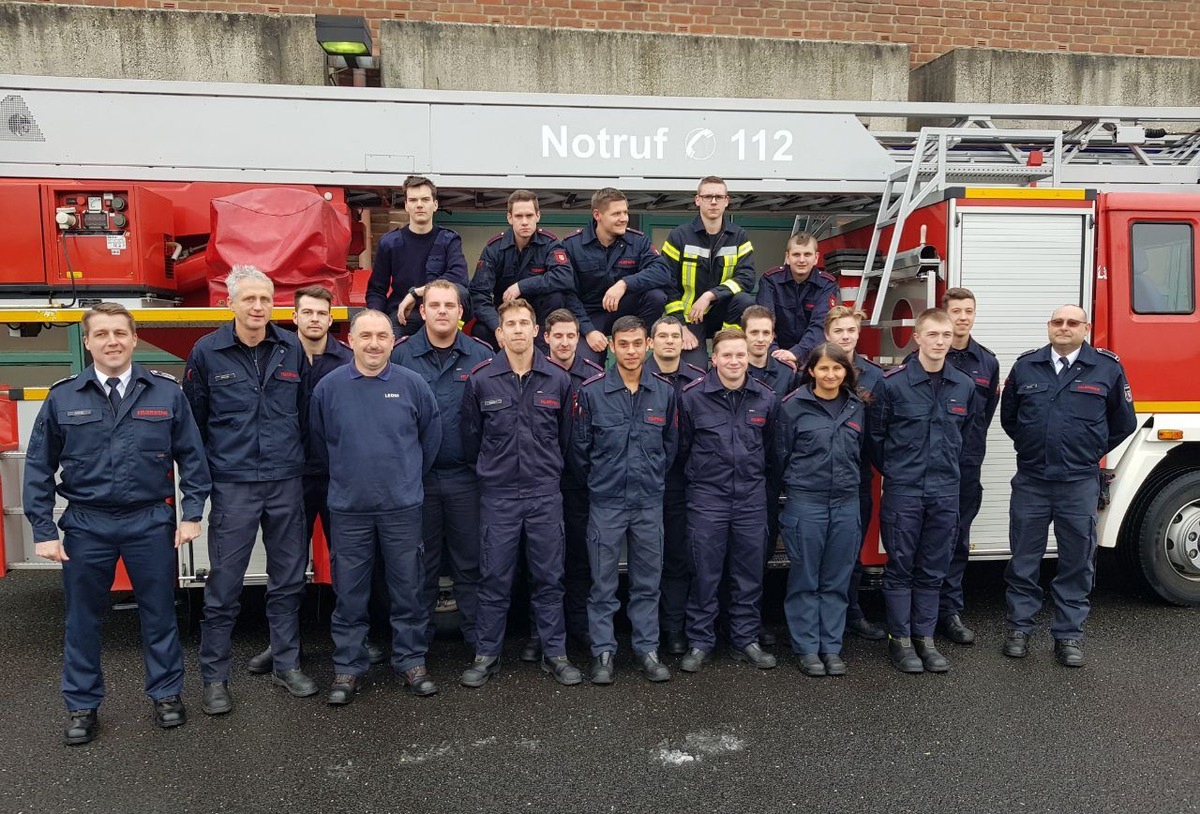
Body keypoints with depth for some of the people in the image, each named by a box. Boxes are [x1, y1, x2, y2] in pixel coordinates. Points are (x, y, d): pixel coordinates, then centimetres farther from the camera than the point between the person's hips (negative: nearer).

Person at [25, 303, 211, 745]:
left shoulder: (166, 391, -4)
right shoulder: (62, 398, -2)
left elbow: (191, 456, 2)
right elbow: (38, 468, 3)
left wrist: (192, 514, -2)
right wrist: (43, 531, -1)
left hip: (151, 522, -1)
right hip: (86, 524, 1)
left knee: (159, 612, 11)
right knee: (82, 618, 12)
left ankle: (167, 694, 29)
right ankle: (82, 706, 29)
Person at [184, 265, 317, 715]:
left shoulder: (292, 349, 4)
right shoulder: (207, 352, -2)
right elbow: (193, 420, 3)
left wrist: (297, 458, 12)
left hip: (287, 482, 3)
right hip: (232, 485, -2)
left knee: (288, 579, 11)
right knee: (224, 585, 2)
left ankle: (286, 664, 26)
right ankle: (214, 678, 17)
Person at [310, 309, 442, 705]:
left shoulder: (412, 384, -2)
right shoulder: (329, 387, -1)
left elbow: (431, 436, 8)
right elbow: (319, 442, 11)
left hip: (403, 505, 0)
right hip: (348, 508, 0)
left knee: (408, 589, 8)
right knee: (349, 593, 8)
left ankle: (411, 661, 22)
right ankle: (347, 667, 21)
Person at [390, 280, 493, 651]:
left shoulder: (481, 355, 2)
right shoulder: (401, 354, 0)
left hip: (465, 476, 0)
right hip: (416, 476, 0)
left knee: (470, 561, 8)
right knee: (420, 562, 11)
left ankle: (478, 639, 19)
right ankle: (417, 641, 24)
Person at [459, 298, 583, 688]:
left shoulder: (558, 379, 1)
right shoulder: (480, 380, -2)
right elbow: (470, 437, 7)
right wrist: (492, 469, 11)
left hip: (545, 493, 1)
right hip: (498, 494, -1)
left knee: (549, 576, 8)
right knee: (494, 578, 5)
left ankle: (555, 652, 19)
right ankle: (486, 655, 18)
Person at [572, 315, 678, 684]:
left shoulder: (665, 391, 2)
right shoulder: (591, 391, -6)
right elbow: (579, 446, 3)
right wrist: (596, 482, 8)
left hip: (650, 501, 2)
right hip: (606, 501, -2)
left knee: (648, 580, 10)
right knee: (603, 582, 4)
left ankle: (647, 648, 22)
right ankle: (603, 650, 16)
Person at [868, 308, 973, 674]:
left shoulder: (964, 386, 5)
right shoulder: (892, 382, -8)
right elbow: (876, 434, 0)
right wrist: (892, 470, 6)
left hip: (945, 491, 4)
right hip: (902, 490, -3)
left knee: (933, 570, 11)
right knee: (900, 568, 5)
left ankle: (924, 637, 22)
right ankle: (899, 640, 16)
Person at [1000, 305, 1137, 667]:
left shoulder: (1108, 368, -1)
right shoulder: (1025, 366, 3)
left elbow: (1124, 421, 10)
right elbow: (1008, 416, 17)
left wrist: (1091, 450, 13)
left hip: (1080, 483, -1)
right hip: (1030, 480, 1)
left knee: (1077, 562, 7)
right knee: (1024, 559, 8)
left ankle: (1069, 634, 19)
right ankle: (1018, 628, 19)